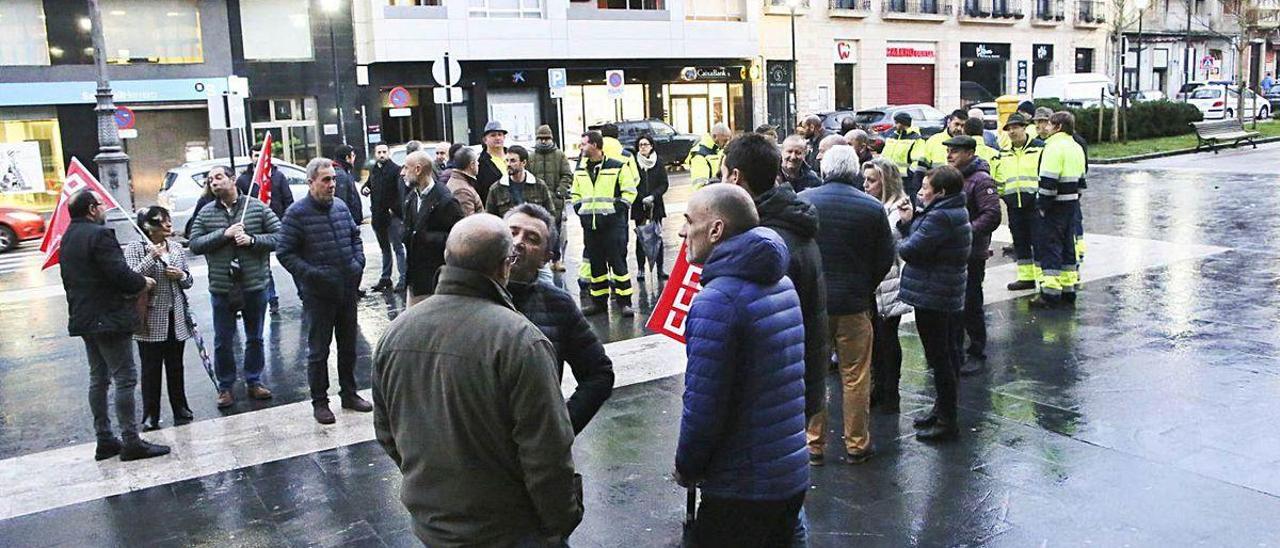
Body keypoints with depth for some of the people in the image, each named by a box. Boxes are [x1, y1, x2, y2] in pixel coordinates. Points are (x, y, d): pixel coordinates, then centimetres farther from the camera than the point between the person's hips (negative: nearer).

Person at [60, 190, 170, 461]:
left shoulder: (68, 238, 13)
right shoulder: (99, 235, -17)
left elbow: (71, 280, 18)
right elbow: (119, 273, -23)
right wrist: (143, 282, -5)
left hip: (83, 318, 10)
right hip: (108, 318, -10)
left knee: (98, 378, 15)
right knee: (125, 378, -5)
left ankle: (104, 439, 21)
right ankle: (131, 442, -2)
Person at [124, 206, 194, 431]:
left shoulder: (177, 248, 8)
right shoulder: (135, 249, -5)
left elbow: (189, 282, 14)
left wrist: (181, 276, -7)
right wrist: (151, 257, -22)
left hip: (176, 317, 4)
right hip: (150, 320, -4)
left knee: (176, 367, 13)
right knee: (151, 369, 3)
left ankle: (181, 411, 23)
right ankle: (150, 417, 13)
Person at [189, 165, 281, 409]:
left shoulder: (257, 207, -1)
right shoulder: (206, 214, 4)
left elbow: (279, 237, -4)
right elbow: (194, 244, -3)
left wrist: (252, 240, -18)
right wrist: (224, 234, -15)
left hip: (255, 286, -1)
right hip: (221, 288, 1)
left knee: (255, 338, 12)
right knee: (222, 341, 8)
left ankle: (254, 382, 27)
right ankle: (225, 386, 21)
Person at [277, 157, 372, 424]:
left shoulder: (341, 207, 7)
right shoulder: (297, 213, -11)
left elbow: (355, 235, 21)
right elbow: (285, 253, -10)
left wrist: (358, 262, 6)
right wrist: (311, 274, -20)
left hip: (348, 290, 6)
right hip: (318, 294, -6)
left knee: (348, 345, 16)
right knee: (318, 350, 5)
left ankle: (349, 394, 31)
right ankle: (319, 401, 17)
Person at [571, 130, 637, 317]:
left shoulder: (617, 167, -4)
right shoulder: (580, 170, 13)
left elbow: (629, 191, -2)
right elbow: (575, 194, 23)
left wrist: (618, 209, -8)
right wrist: (580, 210, 10)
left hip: (612, 223, -5)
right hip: (589, 224, 5)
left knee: (618, 261, -4)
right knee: (595, 263, 10)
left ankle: (625, 302, 1)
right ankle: (599, 300, 19)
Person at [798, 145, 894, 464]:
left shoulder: (802, 201, -7)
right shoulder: (872, 208, -7)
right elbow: (885, 259, 1)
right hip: (854, 305, -1)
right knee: (856, 378, 10)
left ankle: (814, 445, 19)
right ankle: (856, 446, 19)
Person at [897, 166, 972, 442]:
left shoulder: (940, 217, -22)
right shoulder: (955, 213, 12)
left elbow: (910, 250, -22)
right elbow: (923, 240, 10)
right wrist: (909, 221, -1)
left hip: (932, 297, -11)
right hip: (949, 297, 11)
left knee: (939, 358, -2)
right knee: (946, 354, 18)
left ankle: (946, 421, 7)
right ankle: (943, 410, 32)